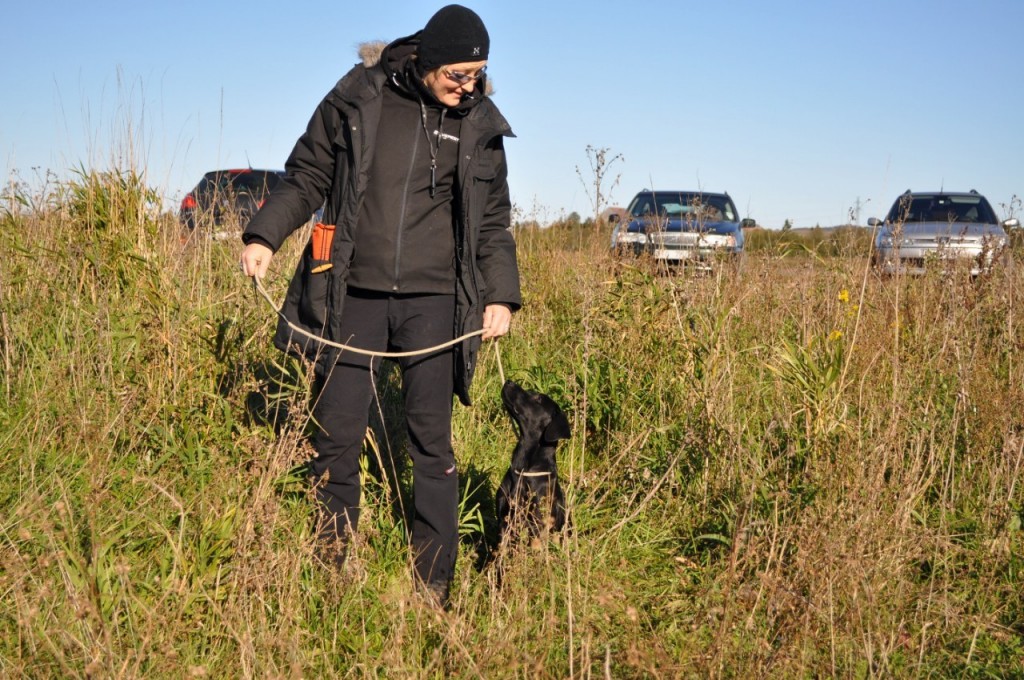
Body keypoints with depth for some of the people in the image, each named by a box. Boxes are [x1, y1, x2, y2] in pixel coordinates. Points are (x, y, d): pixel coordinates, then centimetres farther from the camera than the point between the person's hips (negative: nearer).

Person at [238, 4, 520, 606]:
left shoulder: (479, 127, 8)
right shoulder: (357, 100, 3)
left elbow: (493, 222, 15)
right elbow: (306, 177, 9)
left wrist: (501, 295, 4)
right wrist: (264, 236, -4)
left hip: (433, 301, 1)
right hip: (353, 297, 0)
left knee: (432, 443, 1)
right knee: (336, 439, 1)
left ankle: (434, 588, 9)